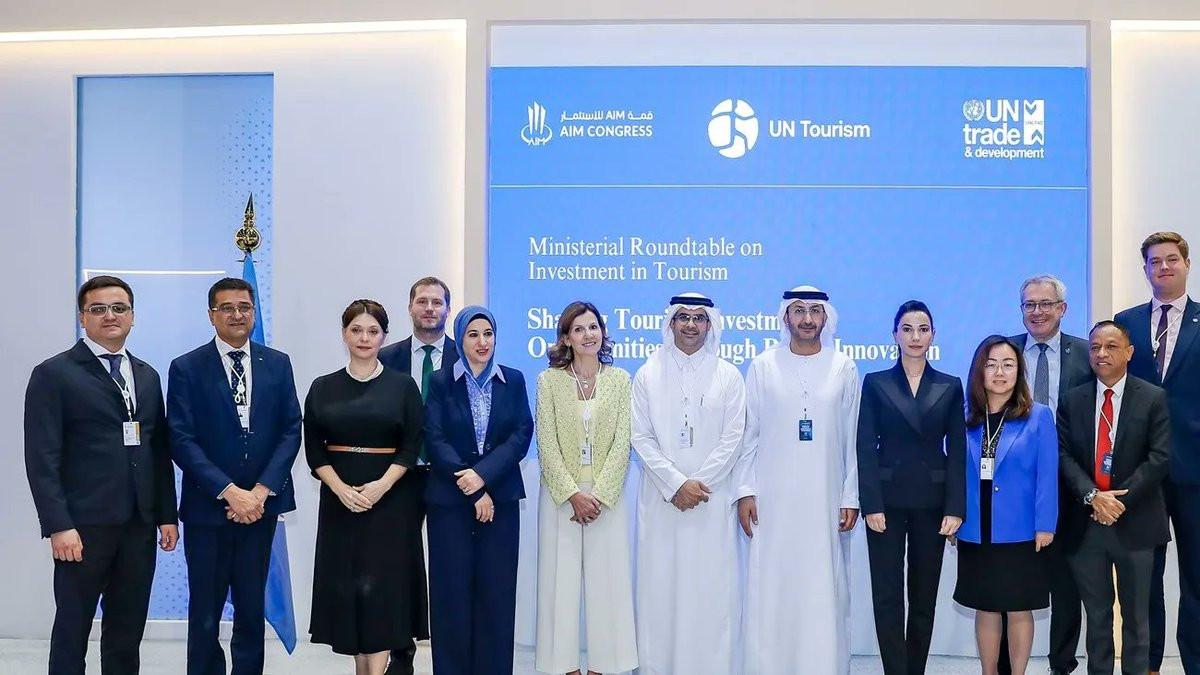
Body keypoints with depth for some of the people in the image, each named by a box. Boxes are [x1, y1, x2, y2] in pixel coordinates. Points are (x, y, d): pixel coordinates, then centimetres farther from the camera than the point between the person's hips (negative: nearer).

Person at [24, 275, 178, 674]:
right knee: (72, 631, 6)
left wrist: (166, 515, 9)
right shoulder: (53, 374, -3)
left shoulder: (147, 376, 14)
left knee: (127, 634, 11)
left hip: (139, 525, 5)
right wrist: (58, 525, -15)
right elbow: (42, 459, -9)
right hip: (84, 526, -5)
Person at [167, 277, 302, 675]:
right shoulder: (187, 368, -2)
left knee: (252, 611, 10)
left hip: (261, 506, 2)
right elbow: (182, 441, -8)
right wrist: (230, 492, -15)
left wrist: (262, 490, -9)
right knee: (205, 616, 6)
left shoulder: (278, 364, 6)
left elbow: (291, 431, 2)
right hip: (207, 508, -2)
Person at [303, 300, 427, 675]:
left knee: (381, 584, -5)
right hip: (339, 499, 2)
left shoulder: (402, 386, 1)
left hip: (390, 499, -2)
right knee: (347, 584, 4)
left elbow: (412, 447, -3)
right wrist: (341, 489, -12)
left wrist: (380, 487, -15)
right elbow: (314, 450, 2)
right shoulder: (323, 388, 6)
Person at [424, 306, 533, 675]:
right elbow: (435, 440, -6)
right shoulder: (440, 382, 2)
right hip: (449, 499, -1)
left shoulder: (513, 380, 7)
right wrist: (470, 488, -12)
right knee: (452, 590, 2)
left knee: (496, 589, 2)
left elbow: (522, 434, -2)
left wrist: (483, 474, -15)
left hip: (501, 498, 1)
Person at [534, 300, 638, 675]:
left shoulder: (620, 379, 3)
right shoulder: (549, 380, 0)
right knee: (561, 577, 4)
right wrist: (573, 494, -12)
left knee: (606, 579, 3)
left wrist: (598, 494, -11)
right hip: (561, 495, 0)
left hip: (607, 495, 0)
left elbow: (622, 443, -2)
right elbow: (547, 444, -4)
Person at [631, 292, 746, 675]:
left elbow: (733, 439, 0)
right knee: (660, 587, 2)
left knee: (712, 587, -1)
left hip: (712, 501, 0)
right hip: (661, 500, 1)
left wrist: (698, 485, -8)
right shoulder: (647, 375, 6)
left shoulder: (728, 376, 6)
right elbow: (641, 438, 0)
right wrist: (676, 484, -10)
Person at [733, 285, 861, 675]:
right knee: (769, 590, 2)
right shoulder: (762, 366, 4)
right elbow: (749, 435, 4)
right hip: (772, 500, 0)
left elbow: (853, 438, 5)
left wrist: (851, 497, 2)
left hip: (825, 501, 0)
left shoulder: (844, 368, 4)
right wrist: (745, 490, -2)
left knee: (823, 591, 3)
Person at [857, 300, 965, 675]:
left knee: (924, 597, 8)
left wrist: (955, 508, -6)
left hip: (932, 501, 1)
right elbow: (866, 448, -2)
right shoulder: (875, 383, 3)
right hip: (888, 499, -1)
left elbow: (957, 451, 3)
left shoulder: (950, 387, 7)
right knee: (888, 596, -2)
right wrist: (871, 504, -11)